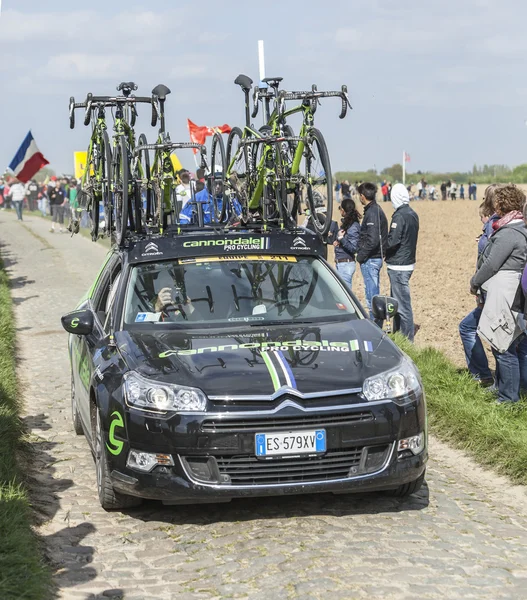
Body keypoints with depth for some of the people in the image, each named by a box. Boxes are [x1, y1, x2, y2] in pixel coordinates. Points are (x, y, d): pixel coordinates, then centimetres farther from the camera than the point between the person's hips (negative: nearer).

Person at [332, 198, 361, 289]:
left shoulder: (353, 227, -17)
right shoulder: (346, 223, 10)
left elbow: (353, 248, -19)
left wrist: (341, 239, -24)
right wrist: (337, 242, 4)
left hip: (346, 264, -10)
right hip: (340, 264, 10)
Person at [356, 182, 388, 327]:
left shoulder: (372, 213, -17)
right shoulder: (378, 210, 13)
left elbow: (372, 240, -25)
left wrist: (361, 255, -14)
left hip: (370, 260, -10)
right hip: (377, 258, 10)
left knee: (372, 296, -5)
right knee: (374, 294, 16)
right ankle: (377, 325, 23)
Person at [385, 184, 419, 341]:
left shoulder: (399, 216, -18)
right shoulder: (413, 215, 10)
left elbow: (392, 241, -23)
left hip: (398, 266, -9)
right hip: (408, 262, 9)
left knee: (403, 304, -5)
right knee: (396, 300, 20)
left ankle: (407, 339, -2)